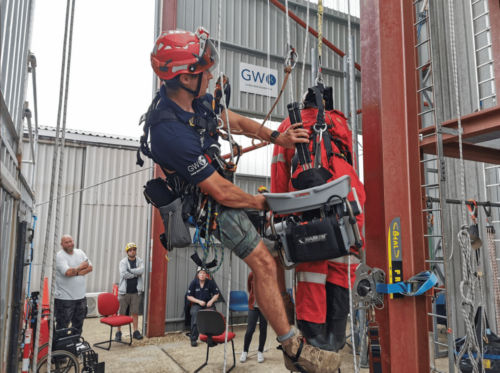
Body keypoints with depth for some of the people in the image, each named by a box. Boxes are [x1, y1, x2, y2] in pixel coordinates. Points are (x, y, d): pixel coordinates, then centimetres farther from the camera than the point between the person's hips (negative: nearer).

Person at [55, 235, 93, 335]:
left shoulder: (80, 252, 7)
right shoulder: (60, 256, -12)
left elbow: (90, 267, 0)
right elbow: (68, 272, -24)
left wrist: (76, 272, -14)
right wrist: (81, 267, -8)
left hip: (80, 296, 6)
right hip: (65, 298, -6)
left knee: (78, 325, 18)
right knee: (62, 327, 1)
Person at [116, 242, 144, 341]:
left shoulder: (139, 261, 4)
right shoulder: (123, 262, -3)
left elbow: (141, 270, -16)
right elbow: (123, 274, -18)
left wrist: (129, 270, -15)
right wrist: (135, 274, -10)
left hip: (136, 291, 2)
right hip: (124, 291, -2)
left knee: (135, 312, 9)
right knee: (121, 313, 4)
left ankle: (135, 331, 19)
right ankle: (118, 332, 15)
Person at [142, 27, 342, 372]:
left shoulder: (195, 98, -7)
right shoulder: (170, 132, -34)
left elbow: (234, 120, 8)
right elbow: (221, 192, -28)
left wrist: (276, 137, -6)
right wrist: (264, 203, -13)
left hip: (219, 182, 10)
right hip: (210, 205, -9)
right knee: (264, 264, -10)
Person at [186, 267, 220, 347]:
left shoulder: (210, 283, -4)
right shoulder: (194, 283, -5)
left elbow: (216, 294, 6)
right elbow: (189, 296, 0)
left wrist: (211, 301, -12)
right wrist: (199, 301, -12)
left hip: (208, 304, 0)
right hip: (197, 304, 0)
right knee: (195, 313, -31)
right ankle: (193, 339, -21)